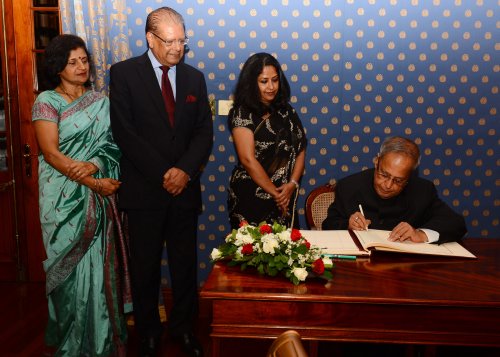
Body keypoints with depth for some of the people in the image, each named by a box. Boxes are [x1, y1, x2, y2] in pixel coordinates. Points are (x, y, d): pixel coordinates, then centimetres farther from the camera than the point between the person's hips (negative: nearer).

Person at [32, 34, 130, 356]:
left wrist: (95, 165, -17)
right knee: (74, 265, 2)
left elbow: (112, 143, 4)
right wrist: (94, 183, -17)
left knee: (100, 261, 7)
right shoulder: (47, 101, -3)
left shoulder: (100, 100, 10)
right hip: (65, 196, -3)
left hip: (100, 194, 3)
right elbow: (51, 154, -11)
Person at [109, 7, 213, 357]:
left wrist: (186, 170, -12)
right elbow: (124, 131, -10)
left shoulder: (194, 77, 8)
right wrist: (162, 173, -14)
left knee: (185, 263, 11)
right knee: (145, 266, 10)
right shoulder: (124, 73, -3)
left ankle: (184, 327, 30)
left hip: (185, 187, 3)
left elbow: (204, 131, 5)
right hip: (144, 190, -2)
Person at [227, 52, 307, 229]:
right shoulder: (242, 113, -8)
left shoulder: (286, 111, 8)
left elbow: (300, 150, 7)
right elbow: (248, 159, -14)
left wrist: (292, 184, -8)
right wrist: (275, 192, -10)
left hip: (285, 199, 5)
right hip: (250, 199, -4)